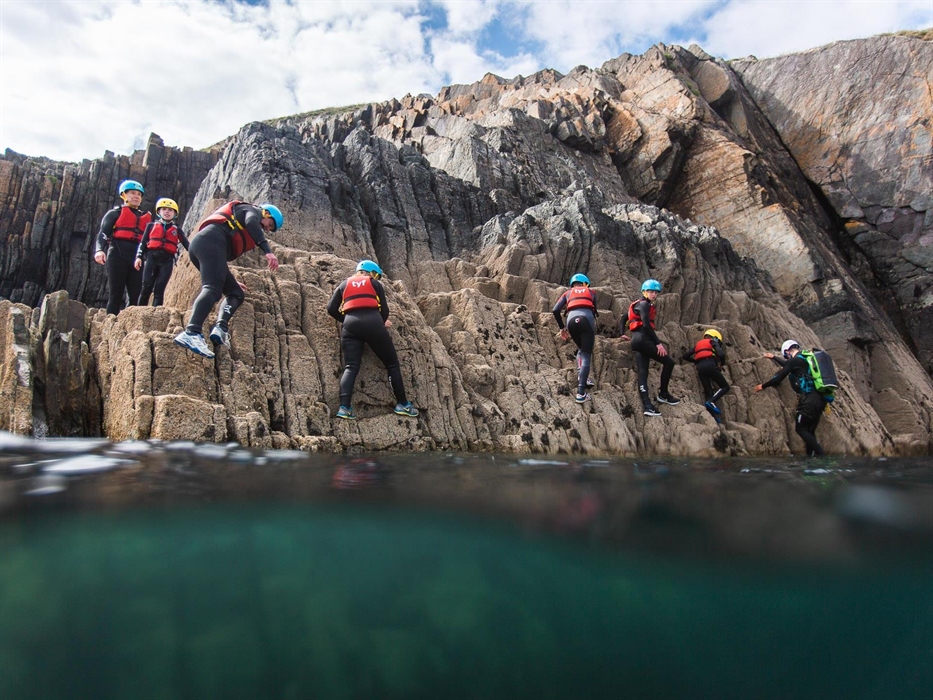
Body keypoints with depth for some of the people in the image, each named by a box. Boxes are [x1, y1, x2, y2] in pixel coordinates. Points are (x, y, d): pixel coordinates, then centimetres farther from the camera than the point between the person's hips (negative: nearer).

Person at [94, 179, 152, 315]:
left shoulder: (146, 217, 22)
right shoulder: (115, 213, 9)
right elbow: (103, 233, -2)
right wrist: (99, 250, -21)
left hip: (137, 258, 4)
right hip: (117, 254, -4)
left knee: (137, 295, -3)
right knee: (116, 293, -5)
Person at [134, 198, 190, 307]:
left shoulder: (177, 229, 15)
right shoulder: (151, 225, 15)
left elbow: (187, 244, 10)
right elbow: (143, 242, 12)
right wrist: (139, 256, 0)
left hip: (167, 261, 0)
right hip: (151, 258, 0)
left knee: (159, 289, -5)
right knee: (146, 287, -6)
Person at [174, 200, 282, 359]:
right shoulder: (252, 210, 16)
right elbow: (251, 223, -12)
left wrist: (231, 280, 45)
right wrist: (267, 250, -22)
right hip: (210, 241, -9)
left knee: (235, 293, 7)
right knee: (213, 288, -27)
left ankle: (221, 327, -18)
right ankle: (191, 333, -45)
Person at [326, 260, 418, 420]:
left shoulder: (344, 284, 24)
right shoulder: (375, 284, 18)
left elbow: (331, 309, 14)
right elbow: (384, 310, 10)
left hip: (350, 324, 2)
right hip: (372, 322, -2)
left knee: (350, 367, -1)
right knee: (392, 364, 8)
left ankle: (344, 407, -19)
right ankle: (402, 404, 8)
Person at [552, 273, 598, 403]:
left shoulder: (568, 293, 27)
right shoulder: (590, 293, 28)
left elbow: (556, 310, 13)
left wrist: (562, 327, 22)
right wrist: (593, 331, 35)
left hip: (572, 319, 2)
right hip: (586, 318, -2)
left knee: (581, 350, 27)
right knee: (586, 355, -2)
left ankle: (581, 378, 11)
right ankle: (581, 392, -12)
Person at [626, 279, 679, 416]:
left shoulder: (649, 306, 26)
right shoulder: (644, 304, -5)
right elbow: (646, 325, -16)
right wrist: (658, 343, -17)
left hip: (638, 341, 10)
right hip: (642, 339, -10)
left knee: (642, 373, -2)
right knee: (668, 362, -4)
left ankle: (647, 406, -9)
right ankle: (663, 394, 5)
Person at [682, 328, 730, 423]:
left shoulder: (698, 344, 30)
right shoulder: (713, 342, 16)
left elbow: (685, 356, 24)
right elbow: (721, 354, -3)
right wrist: (722, 364, 15)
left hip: (700, 367, 5)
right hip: (710, 365, -5)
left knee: (708, 391, 8)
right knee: (725, 387, 6)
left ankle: (714, 417, -4)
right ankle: (711, 401, -17)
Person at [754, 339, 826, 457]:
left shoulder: (794, 360, -6)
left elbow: (779, 378, -3)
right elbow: (788, 365, 39)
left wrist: (763, 386, 11)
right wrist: (774, 357, 53)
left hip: (809, 399, -8)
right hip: (819, 399, 8)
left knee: (800, 429, 0)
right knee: (809, 430, 12)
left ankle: (819, 453, -9)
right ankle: (811, 455, 12)